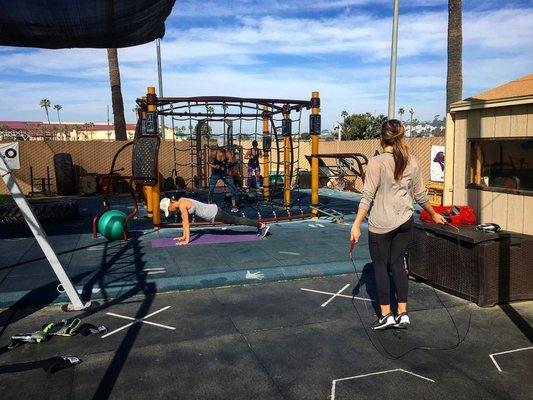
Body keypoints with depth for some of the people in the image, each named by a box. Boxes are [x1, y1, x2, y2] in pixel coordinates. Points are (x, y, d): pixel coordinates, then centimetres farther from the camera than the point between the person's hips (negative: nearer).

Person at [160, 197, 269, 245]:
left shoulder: (182, 205, -23)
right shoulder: (179, 203, 4)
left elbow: (186, 223, -25)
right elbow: (184, 221, 12)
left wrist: (187, 240, -22)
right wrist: (183, 236, 14)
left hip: (213, 213, -8)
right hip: (212, 210, 8)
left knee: (236, 221, 3)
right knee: (235, 220, 18)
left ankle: (262, 225, 15)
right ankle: (260, 225, 31)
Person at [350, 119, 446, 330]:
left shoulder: (376, 162, -12)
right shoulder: (411, 163, 4)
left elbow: (368, 196, -16)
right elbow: (419, 195, 12)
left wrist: (356, 225, -13)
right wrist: (434, 214, 28)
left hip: (381, 224, -5)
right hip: (405, 221, 5)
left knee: (380, 265, 7)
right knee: (398, 263, 14)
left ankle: (386, 314, 12)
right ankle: (402, 313, 17)